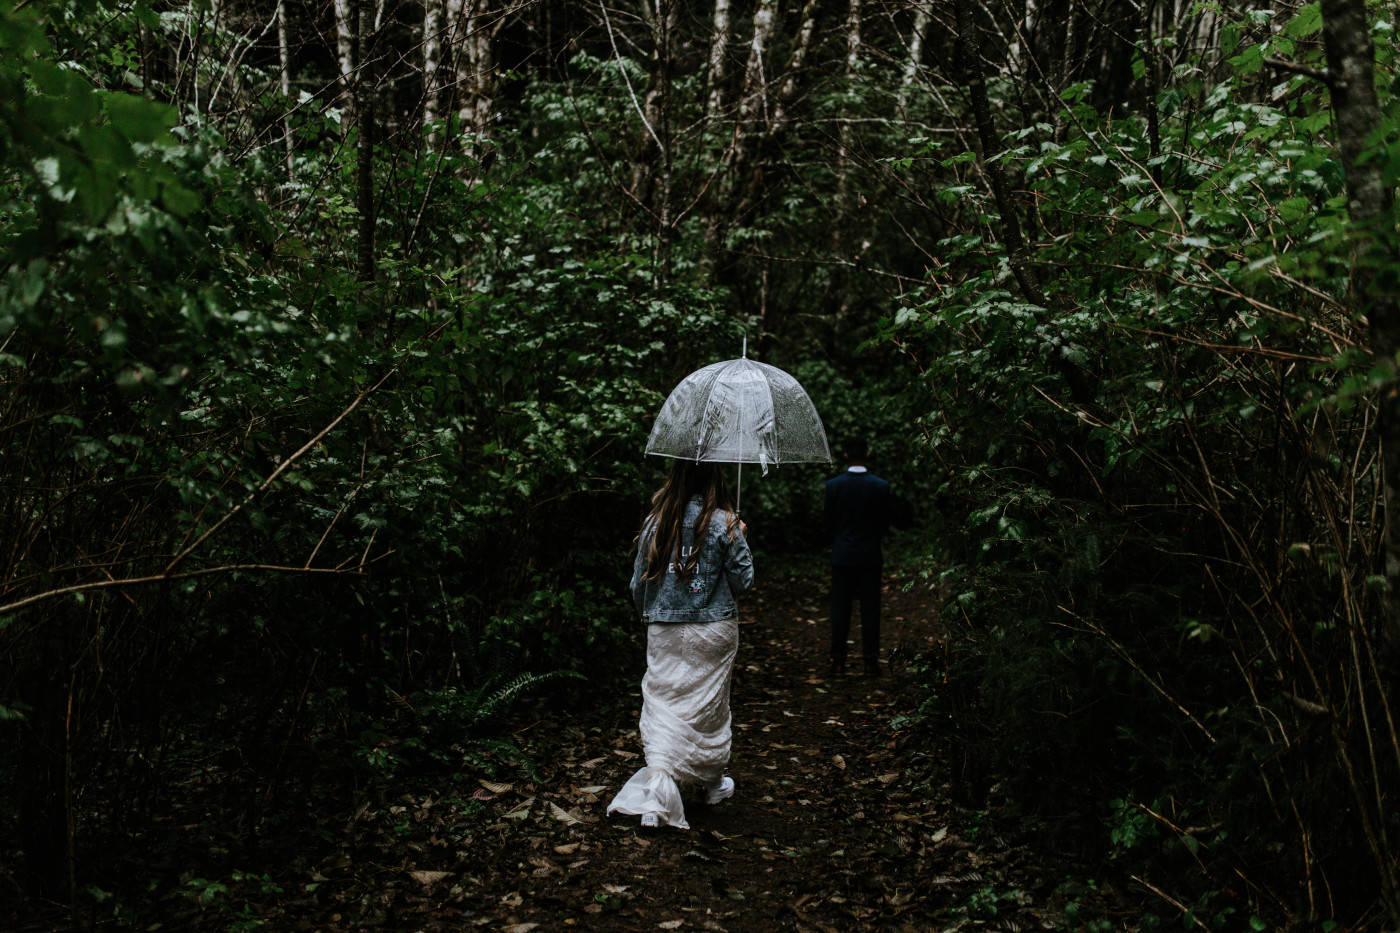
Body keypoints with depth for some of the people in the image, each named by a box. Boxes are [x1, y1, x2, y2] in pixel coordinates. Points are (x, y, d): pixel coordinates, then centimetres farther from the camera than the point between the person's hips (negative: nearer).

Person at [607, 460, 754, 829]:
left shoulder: (655, 521, -2)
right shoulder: (724, 522, -9)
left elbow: (638, 581, 5)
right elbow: (743, 581, -5)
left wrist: (648, 616, 23)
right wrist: (740, 542, 10)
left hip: (664, 632, 1)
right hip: (713, 631, -1)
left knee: (662, 704, 4)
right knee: (709, 704, 14)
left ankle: (658, 783, -12)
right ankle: (714, 782, 31)